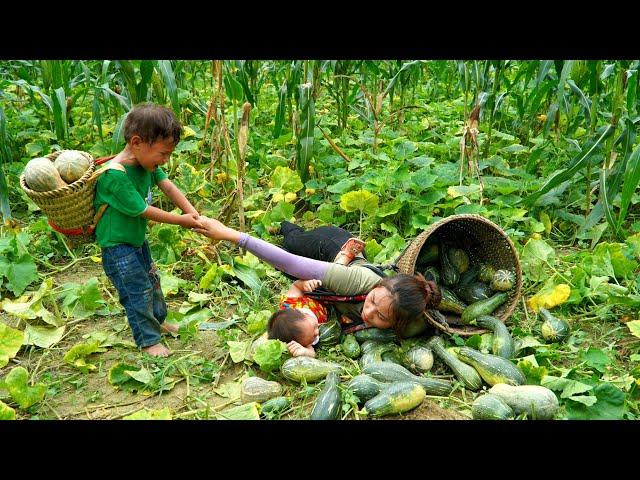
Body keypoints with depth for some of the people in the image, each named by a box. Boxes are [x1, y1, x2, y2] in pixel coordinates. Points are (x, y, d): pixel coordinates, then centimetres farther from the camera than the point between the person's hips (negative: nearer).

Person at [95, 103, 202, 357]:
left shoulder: (147, 162, -8)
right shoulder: (115, 175, -33)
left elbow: (168, 187, -9)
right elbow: (144, 211, -27)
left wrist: (193, 213, -23)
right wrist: (180, 220, -19)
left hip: (138, 239, 9)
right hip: (118, 247, -8)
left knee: (152, 280, 24)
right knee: (138, 291, 3)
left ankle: (157, 321, 46)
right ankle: (149, 341, 21)